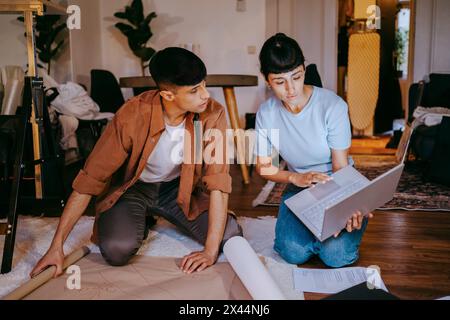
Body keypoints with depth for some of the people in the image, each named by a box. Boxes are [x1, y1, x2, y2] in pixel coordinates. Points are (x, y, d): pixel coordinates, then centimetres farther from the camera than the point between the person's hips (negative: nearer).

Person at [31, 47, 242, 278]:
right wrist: (57, 246, -23)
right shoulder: (132, 115, -28)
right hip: (131, 188, -2)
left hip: (179, 188, 2)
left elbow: (218, 181, -24)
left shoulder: (213, 114, -23)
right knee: (117, 250, -28)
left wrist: (211, 249, -31)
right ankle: (141, 222, 9)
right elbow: (90, 179, -23)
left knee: (230, 238, -15)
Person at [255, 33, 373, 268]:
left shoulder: (333, 106, -20)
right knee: (294, 252, -21)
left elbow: (340, 167, -16)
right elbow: (263, 167, -3)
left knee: (336, 254, -22)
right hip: (299, 186, 2)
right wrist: (296, 178, -24)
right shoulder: (266, 113, -9)